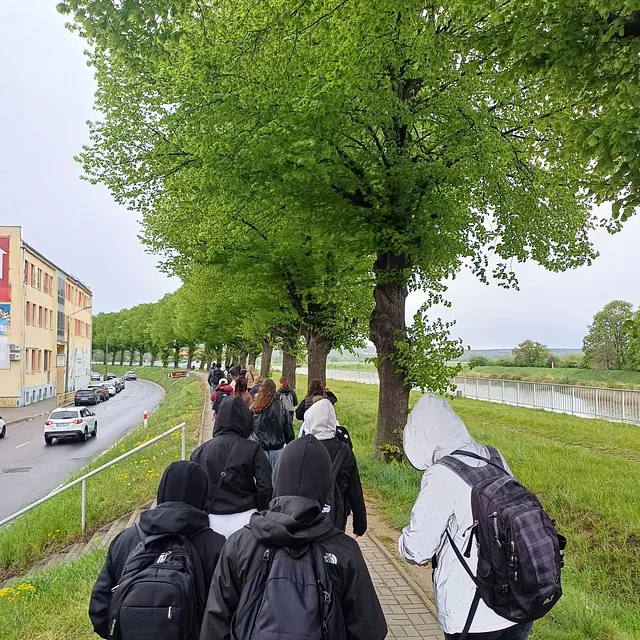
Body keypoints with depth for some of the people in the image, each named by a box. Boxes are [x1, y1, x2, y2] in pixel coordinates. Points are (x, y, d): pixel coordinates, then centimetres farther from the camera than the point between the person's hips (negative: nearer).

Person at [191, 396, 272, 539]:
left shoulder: (201, 451, 1)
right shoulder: (252, 449, -9)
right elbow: (265, 487, -10)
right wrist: (260, 515, 6)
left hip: (212, 522, 3)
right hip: (243, 520, -3)